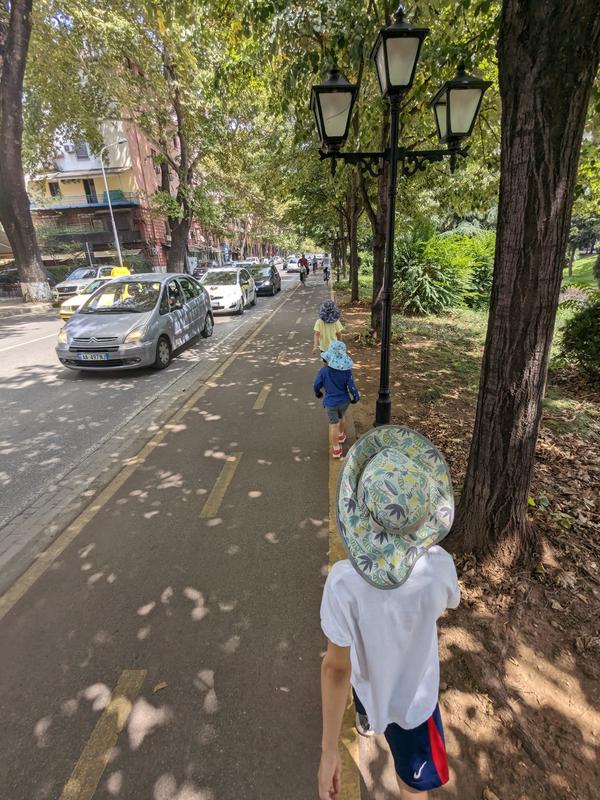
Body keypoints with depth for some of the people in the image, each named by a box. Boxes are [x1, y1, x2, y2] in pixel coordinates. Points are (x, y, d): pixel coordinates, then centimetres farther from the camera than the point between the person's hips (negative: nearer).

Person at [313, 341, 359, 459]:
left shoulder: (323, 371, -21)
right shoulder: (347, 371, -19)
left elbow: (316, 385, -7)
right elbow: (352, 387, -13)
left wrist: (318, 393, 16)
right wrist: (356, 398, 7)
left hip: (331, 403, -2)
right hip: (344, 401, 3)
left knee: (333, 425, 10)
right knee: (341, 417, 30)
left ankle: (336, 449, 19)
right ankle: (341, 435, 54)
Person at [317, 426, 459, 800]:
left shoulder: (344, 580, -38)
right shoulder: (440, 565, -31)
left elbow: (336, 668, -29)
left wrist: (329, 749, -16)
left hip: (367, 681, 1)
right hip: (414, 696, -1)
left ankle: (367, 722, 70)